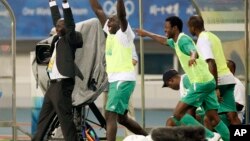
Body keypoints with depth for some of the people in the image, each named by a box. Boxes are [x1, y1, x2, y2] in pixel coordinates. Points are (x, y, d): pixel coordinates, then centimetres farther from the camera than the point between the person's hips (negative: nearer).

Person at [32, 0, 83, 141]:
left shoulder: (70, 39, -5)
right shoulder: (58, 39, 15)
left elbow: (71, 25, -20)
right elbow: (56, 19, 25)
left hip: (62, 85, -9)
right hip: (54, 84, 9)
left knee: (65, 118, -11)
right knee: (43, 118, 14)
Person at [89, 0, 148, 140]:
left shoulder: (124, 34, -7)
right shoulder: (110, 33, 13)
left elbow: (122, 14, -24)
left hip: (124, 80, -9)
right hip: (114, 80, 9)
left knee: (110, 115, -17)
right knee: (121, 117, 18)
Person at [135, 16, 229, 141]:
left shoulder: (183, 40, -11)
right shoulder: (177, 41, 17)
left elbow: (194, 51, -34)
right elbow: (165, 41, 41)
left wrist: (193, 57, -57)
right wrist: (147, 34, 51)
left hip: (200, 83, -10)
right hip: (208, 81, 10)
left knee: (178, 114, -9)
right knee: (214, 119, 4)